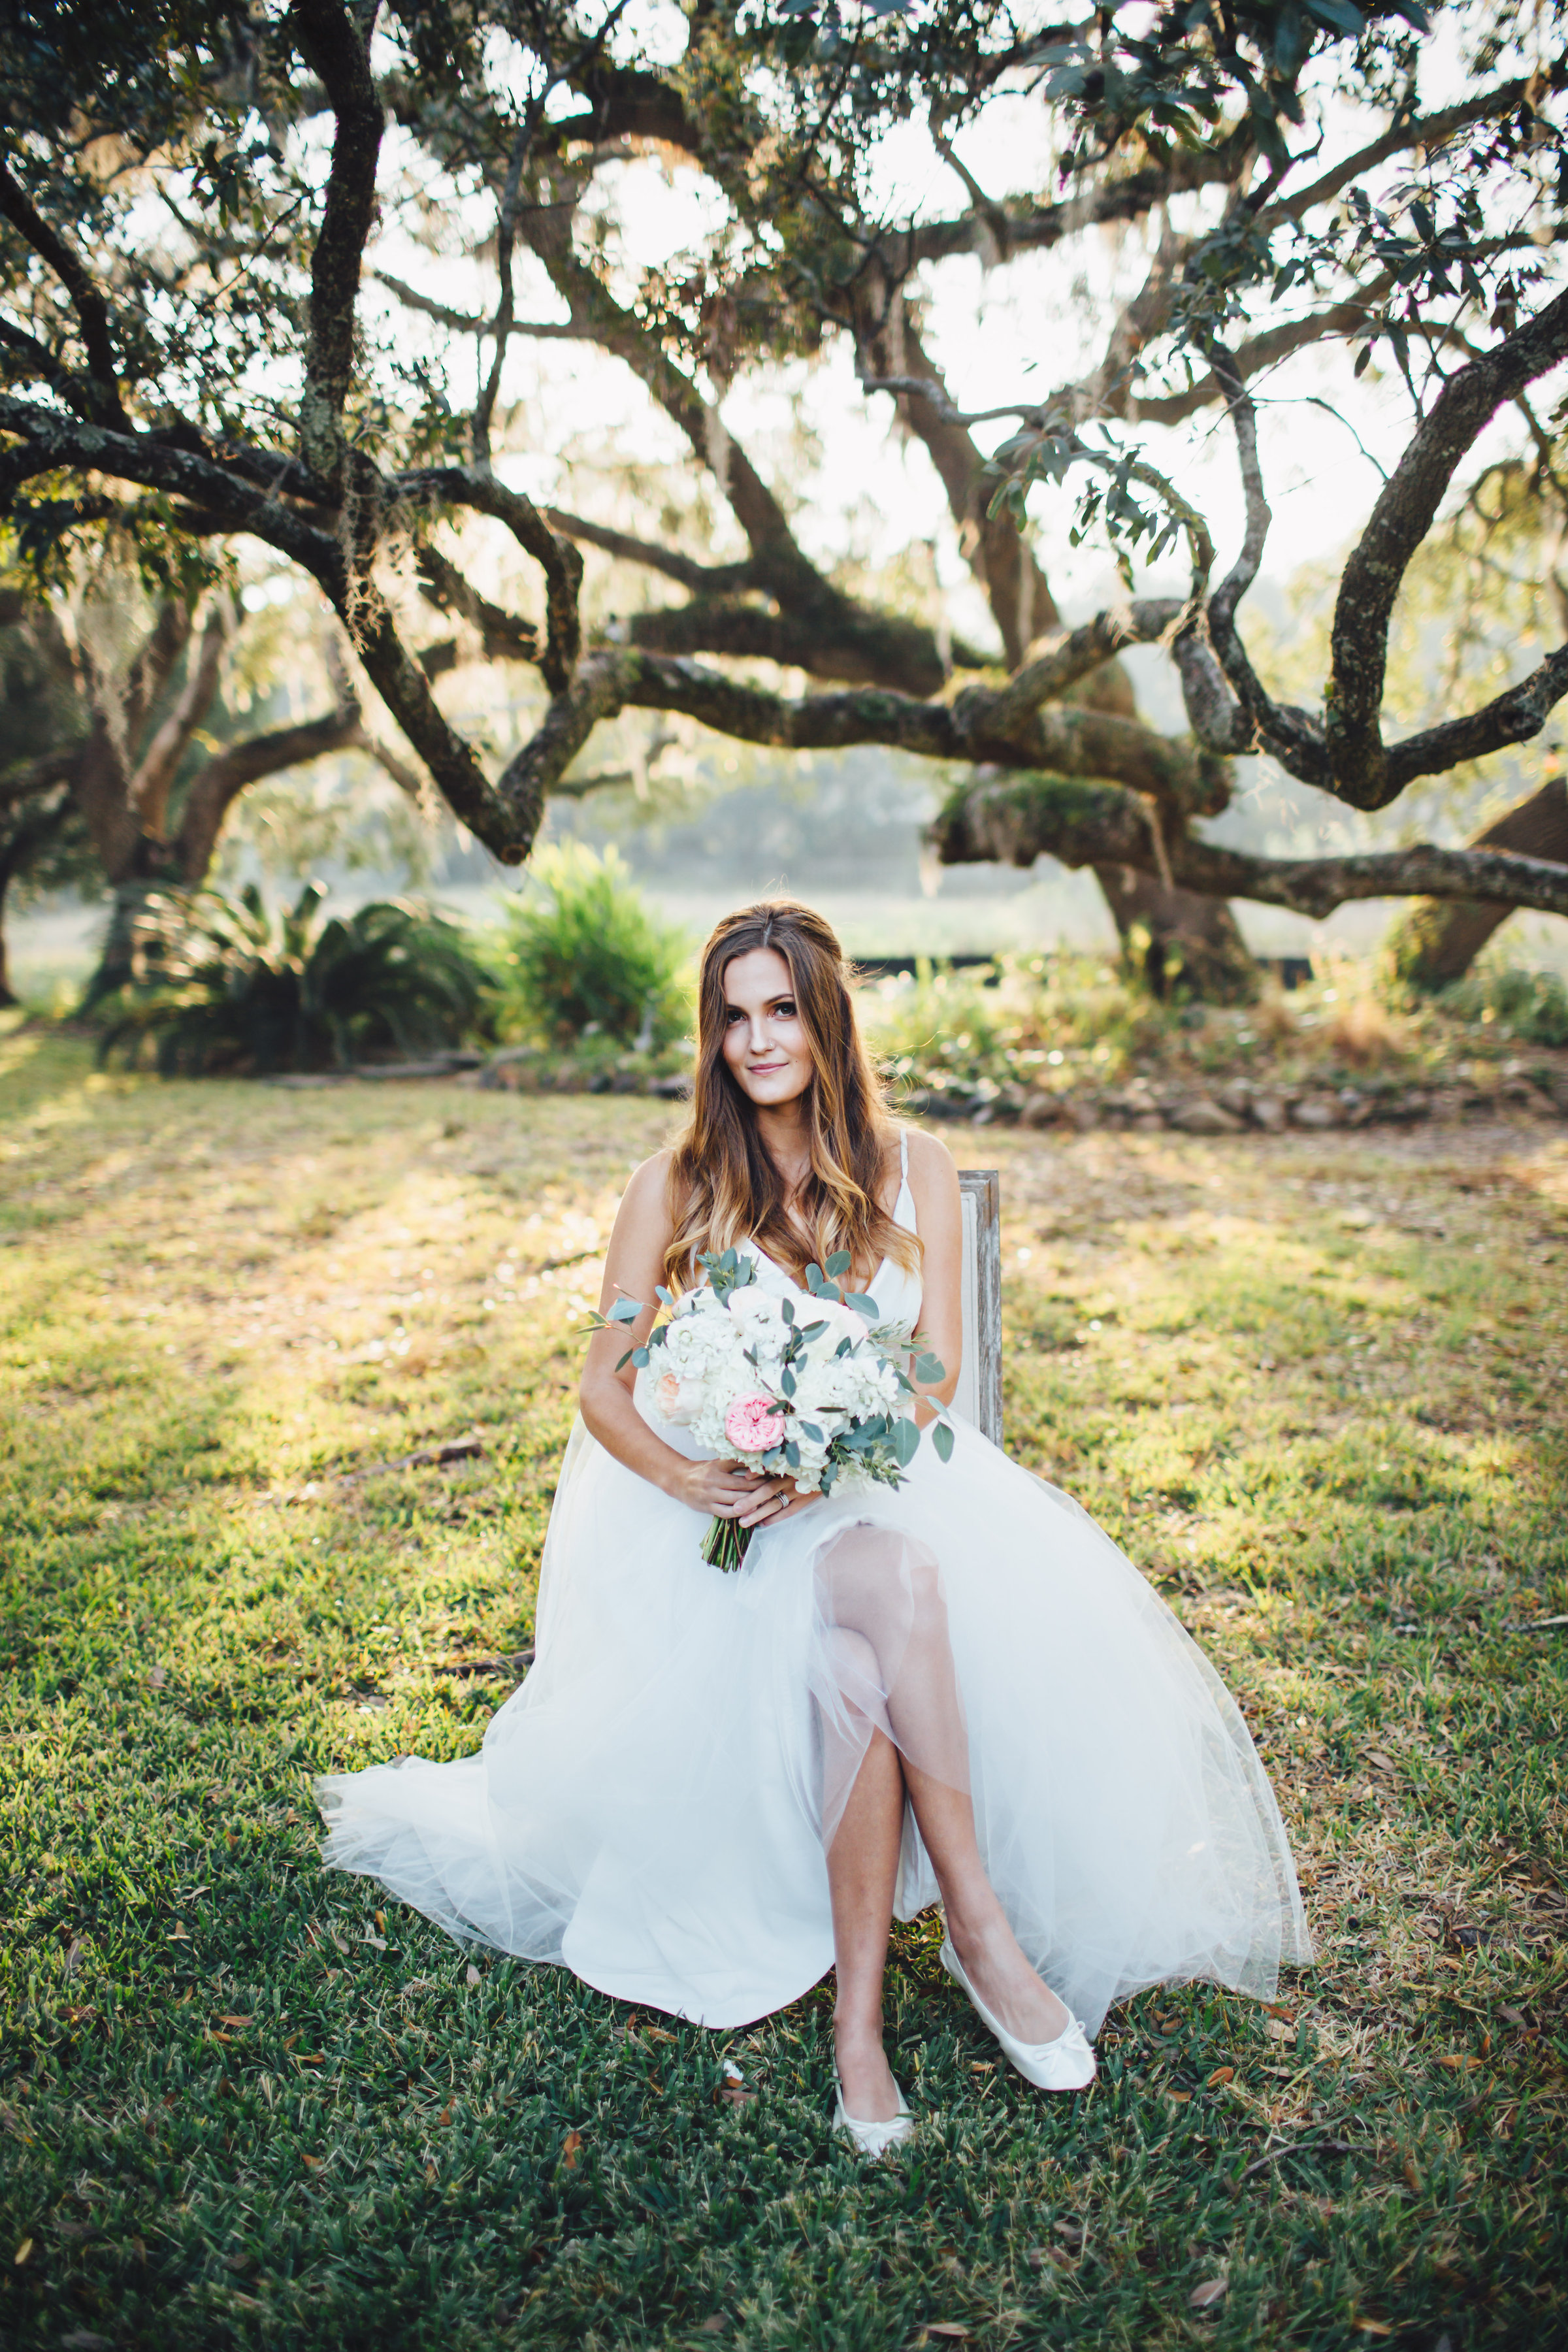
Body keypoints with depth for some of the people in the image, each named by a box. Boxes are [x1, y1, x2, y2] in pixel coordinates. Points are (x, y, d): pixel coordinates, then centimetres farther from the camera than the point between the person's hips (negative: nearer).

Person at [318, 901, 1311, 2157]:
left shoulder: (913, 1168, 4)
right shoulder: (676, 1186, 1)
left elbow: (936, 1367, -1)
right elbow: (603, 1387, 0)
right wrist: (680, 1474, -22)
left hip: (882, 1481, 2)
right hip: (724, 1512, -2)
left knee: (856, 1670, -32)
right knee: (900, 1582, -33)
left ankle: (858, 2018, -21)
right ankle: (980, 1920, -23)